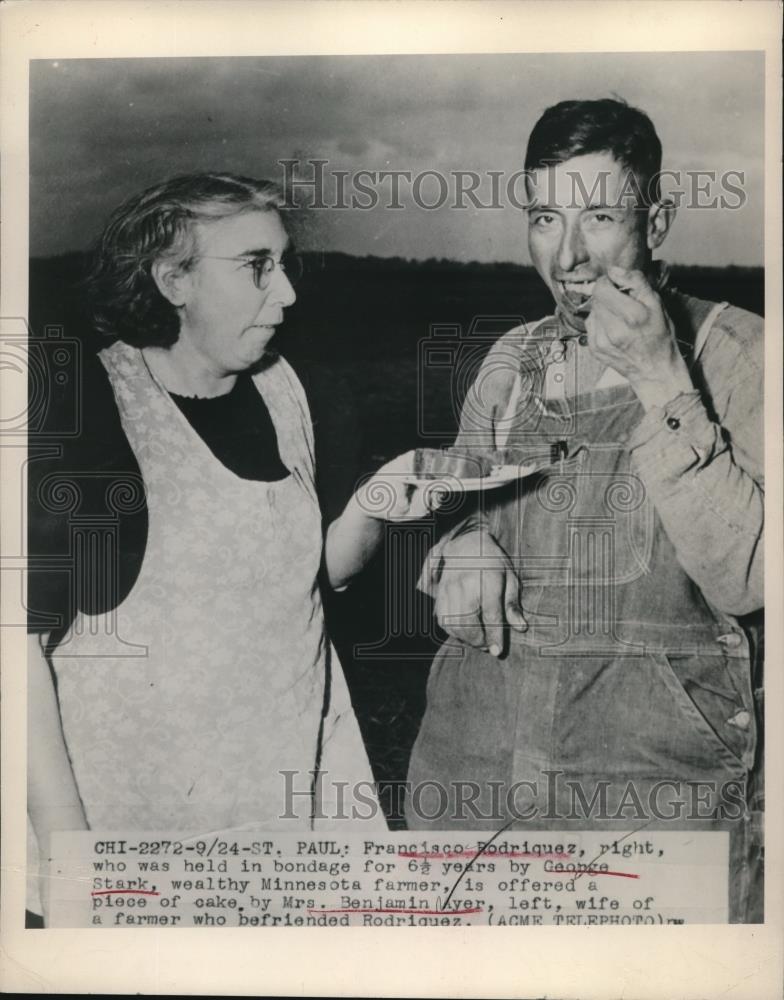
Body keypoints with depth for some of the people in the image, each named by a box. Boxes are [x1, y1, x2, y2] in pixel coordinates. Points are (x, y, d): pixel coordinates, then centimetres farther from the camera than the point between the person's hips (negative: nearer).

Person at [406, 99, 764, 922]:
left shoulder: (734, 352, -6)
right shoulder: (512, 360, 7)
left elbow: (743, 579, -15)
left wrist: (660, 380, -20)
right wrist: (464, 549, -6)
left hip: (663, 770, -4)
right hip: (474, 760, 4)